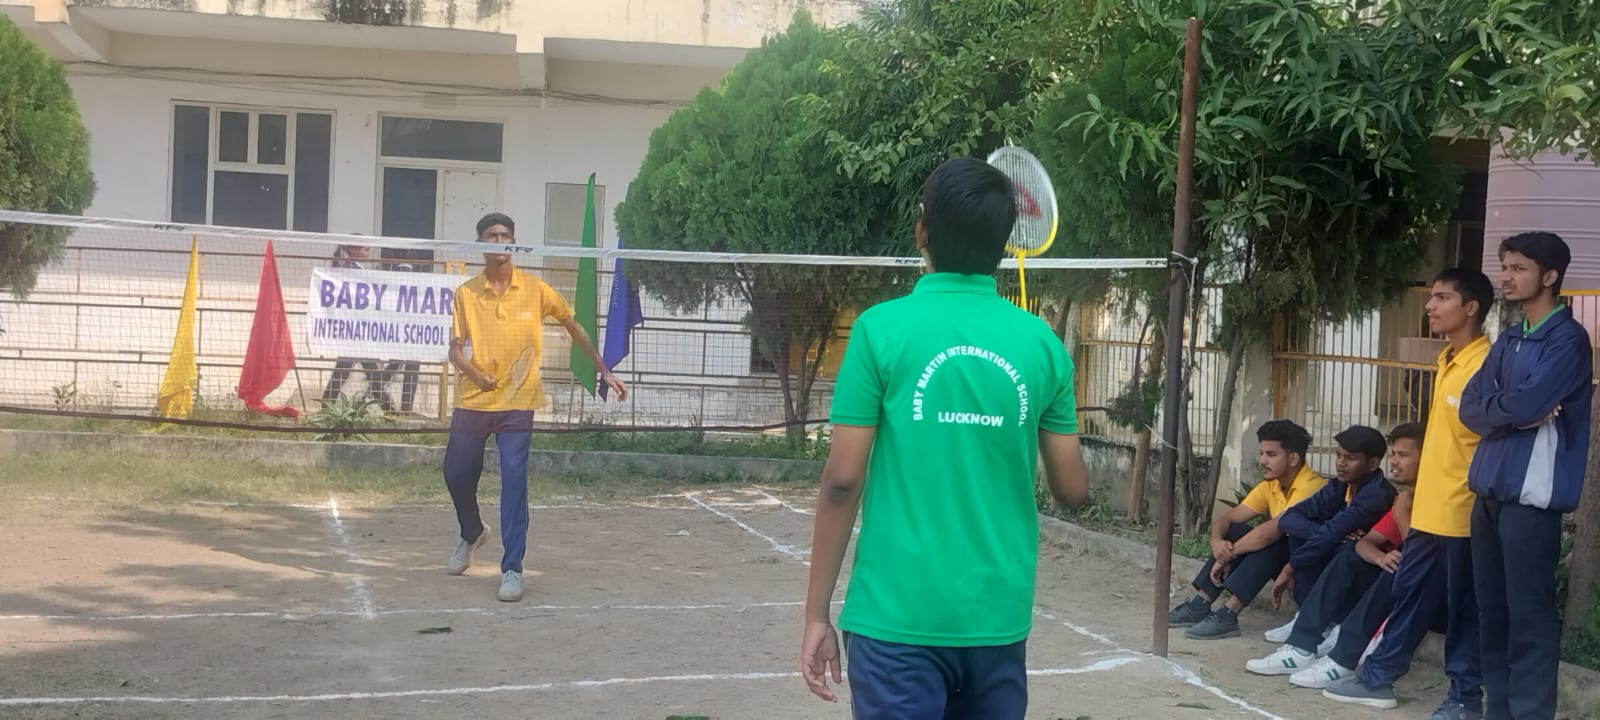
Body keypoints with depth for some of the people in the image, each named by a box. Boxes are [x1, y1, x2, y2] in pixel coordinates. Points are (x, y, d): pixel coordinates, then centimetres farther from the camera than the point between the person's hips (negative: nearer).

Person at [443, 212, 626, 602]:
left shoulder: (535, 289, 0)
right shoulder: (466, 293, 2)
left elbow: (573, 326, 11)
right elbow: (455, 348, 1)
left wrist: (604, 369, 10)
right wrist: (473, 373, -20)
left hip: (517, 402, -2)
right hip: (472, 401, 2)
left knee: (514, 481, -10)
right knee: (456, 474, 10)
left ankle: (512, 569, -4)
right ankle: (472, 533, 42)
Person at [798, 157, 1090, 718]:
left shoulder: (883, 328, -6)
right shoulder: (1041, 342, 2)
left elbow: (842, 480, -8)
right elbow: (1073, 490, 7)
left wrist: (817, 614, 0)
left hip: (900, 617, -3)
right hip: (1000, 621, 4)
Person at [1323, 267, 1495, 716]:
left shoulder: (1484, 364, -15)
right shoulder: (1446, 361, 14)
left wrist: (1478, 499, -19)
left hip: (1462, 510, -9)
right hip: (1430, 505, 9)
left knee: (1462, 606, 2)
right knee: (1408, 594, 15)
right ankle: (1379, 678, 24)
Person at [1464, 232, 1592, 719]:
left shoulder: (1568, 339, -8)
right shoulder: (1508, 340, 16)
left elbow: (1526, 403, -20)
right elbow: (1469, 408, 8)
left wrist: (1491, 406, 0)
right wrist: (1514, 413, -9)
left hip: (1531, 493, -8)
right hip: (1489, 488, 8)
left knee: (1529, 613, -5)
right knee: (1490, 608, 12)